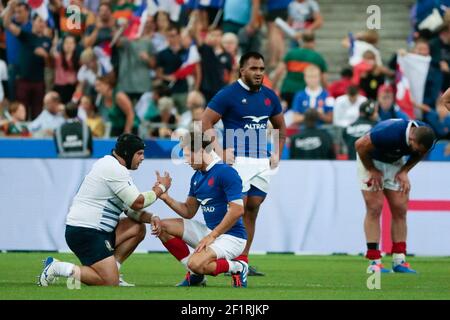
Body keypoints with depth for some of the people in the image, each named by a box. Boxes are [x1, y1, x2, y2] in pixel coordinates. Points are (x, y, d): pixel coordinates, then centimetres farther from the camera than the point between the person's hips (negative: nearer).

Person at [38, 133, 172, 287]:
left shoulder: (114, 167, 18)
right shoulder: (114, 169, -14)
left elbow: (130, 208, 18)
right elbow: (137, 202, -14)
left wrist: (151, 218, 1)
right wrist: (161, 188, 0)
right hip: (84, 233, -10)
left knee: (138, 228, 8)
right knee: (110, 283, -15)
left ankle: (111, 271, 6)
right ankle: (57, 268, -7)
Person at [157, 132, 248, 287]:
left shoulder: (225, 172, -17)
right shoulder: (197, 177, 10)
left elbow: (238, 210, -23)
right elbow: (189, 212, 14)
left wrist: (212, 236, -20)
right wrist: (166, 198, -2)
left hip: (231, 236, -9)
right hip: (210, 231, 9)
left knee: (197, 264, -31)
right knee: (164, 227, 5)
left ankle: (237, 268, -4)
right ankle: (195, 275, 8)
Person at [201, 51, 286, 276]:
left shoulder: (269, 96, 12)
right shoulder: (228, 94, -5)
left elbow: (280, 127, 26)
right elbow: (206, 122, -6)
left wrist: (277, 154, 13)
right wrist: (220, 151, -13)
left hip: (262, 162, 6)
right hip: (238, 160, -6)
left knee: (252, 211, 6)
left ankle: (243, 260, 11)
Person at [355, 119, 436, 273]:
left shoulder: (425, 136, -22)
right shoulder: (390, 133, -40)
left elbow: (420, 154, 2)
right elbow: (360, 145, -26)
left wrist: (404, 171, -9)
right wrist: (372, 170, -16)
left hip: (395, 162, 5)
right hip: (371, 161, -5)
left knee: (400, 208, -3)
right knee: (375, 207, -12)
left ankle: (399, 260, 0)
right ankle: (374, 262, -10)